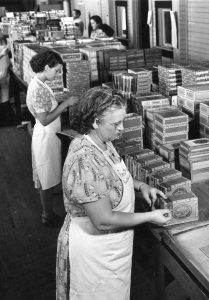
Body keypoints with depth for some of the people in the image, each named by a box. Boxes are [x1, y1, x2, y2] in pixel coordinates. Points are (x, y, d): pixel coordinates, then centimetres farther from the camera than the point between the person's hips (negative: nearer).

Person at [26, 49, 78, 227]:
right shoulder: (39, 89, -25)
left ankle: (47, 209, 36)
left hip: (48, 135, 10)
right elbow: (44, 119, -26)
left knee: (48, 177, 21)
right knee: (48, 179, 3)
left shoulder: (38, 84, 6)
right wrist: (65, 104, -22)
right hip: (46, 137, -10)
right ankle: (48, 216, 18)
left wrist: (63, 105, 6)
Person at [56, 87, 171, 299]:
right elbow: (104, 220, -30)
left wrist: (140, 185, -1)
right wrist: (149, 217, -20)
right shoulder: (86, 161, -33)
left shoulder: (102, 142, -4)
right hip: (94, 249, -8)